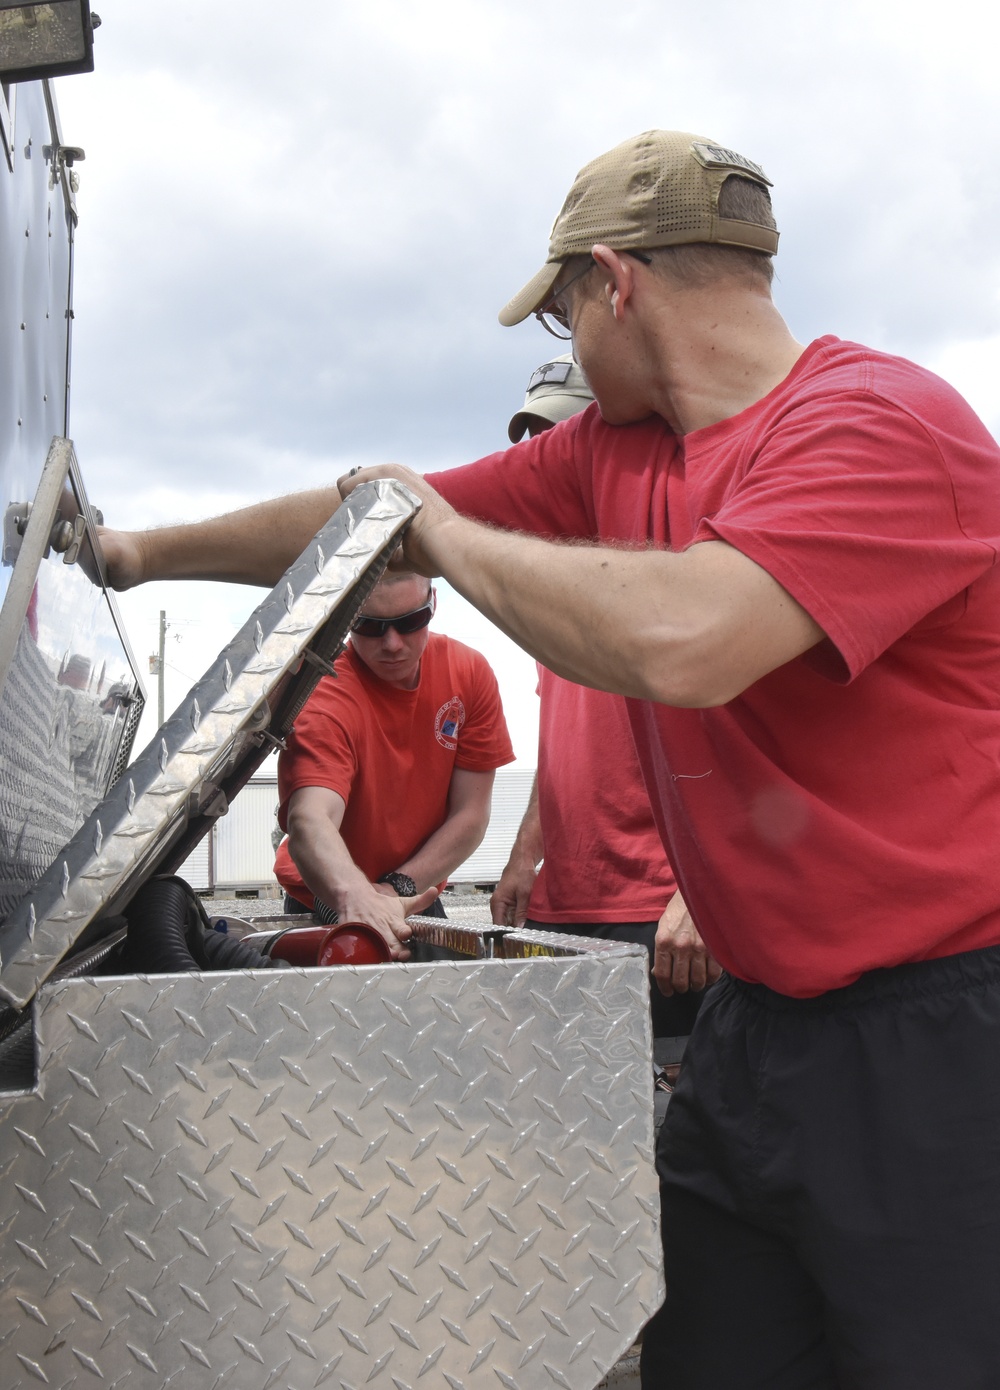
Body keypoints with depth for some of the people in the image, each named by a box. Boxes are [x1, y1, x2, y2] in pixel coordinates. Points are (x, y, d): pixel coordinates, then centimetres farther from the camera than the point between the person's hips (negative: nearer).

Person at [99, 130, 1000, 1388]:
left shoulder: (880, 424, -16)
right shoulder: (610, 452, 9)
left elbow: (682, 639, -32)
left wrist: (442, 531, -15)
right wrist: (148, 555, 27)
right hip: (756, 1022, 8)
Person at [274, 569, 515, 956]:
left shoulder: (469, 673, -10)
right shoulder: (324, 697, -24)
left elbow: (470, 815, -7)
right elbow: (310, 820, -40)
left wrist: (398, 889, -19)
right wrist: (356, 898, -58)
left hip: (417, 905, 3)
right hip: (331, 908, -3)